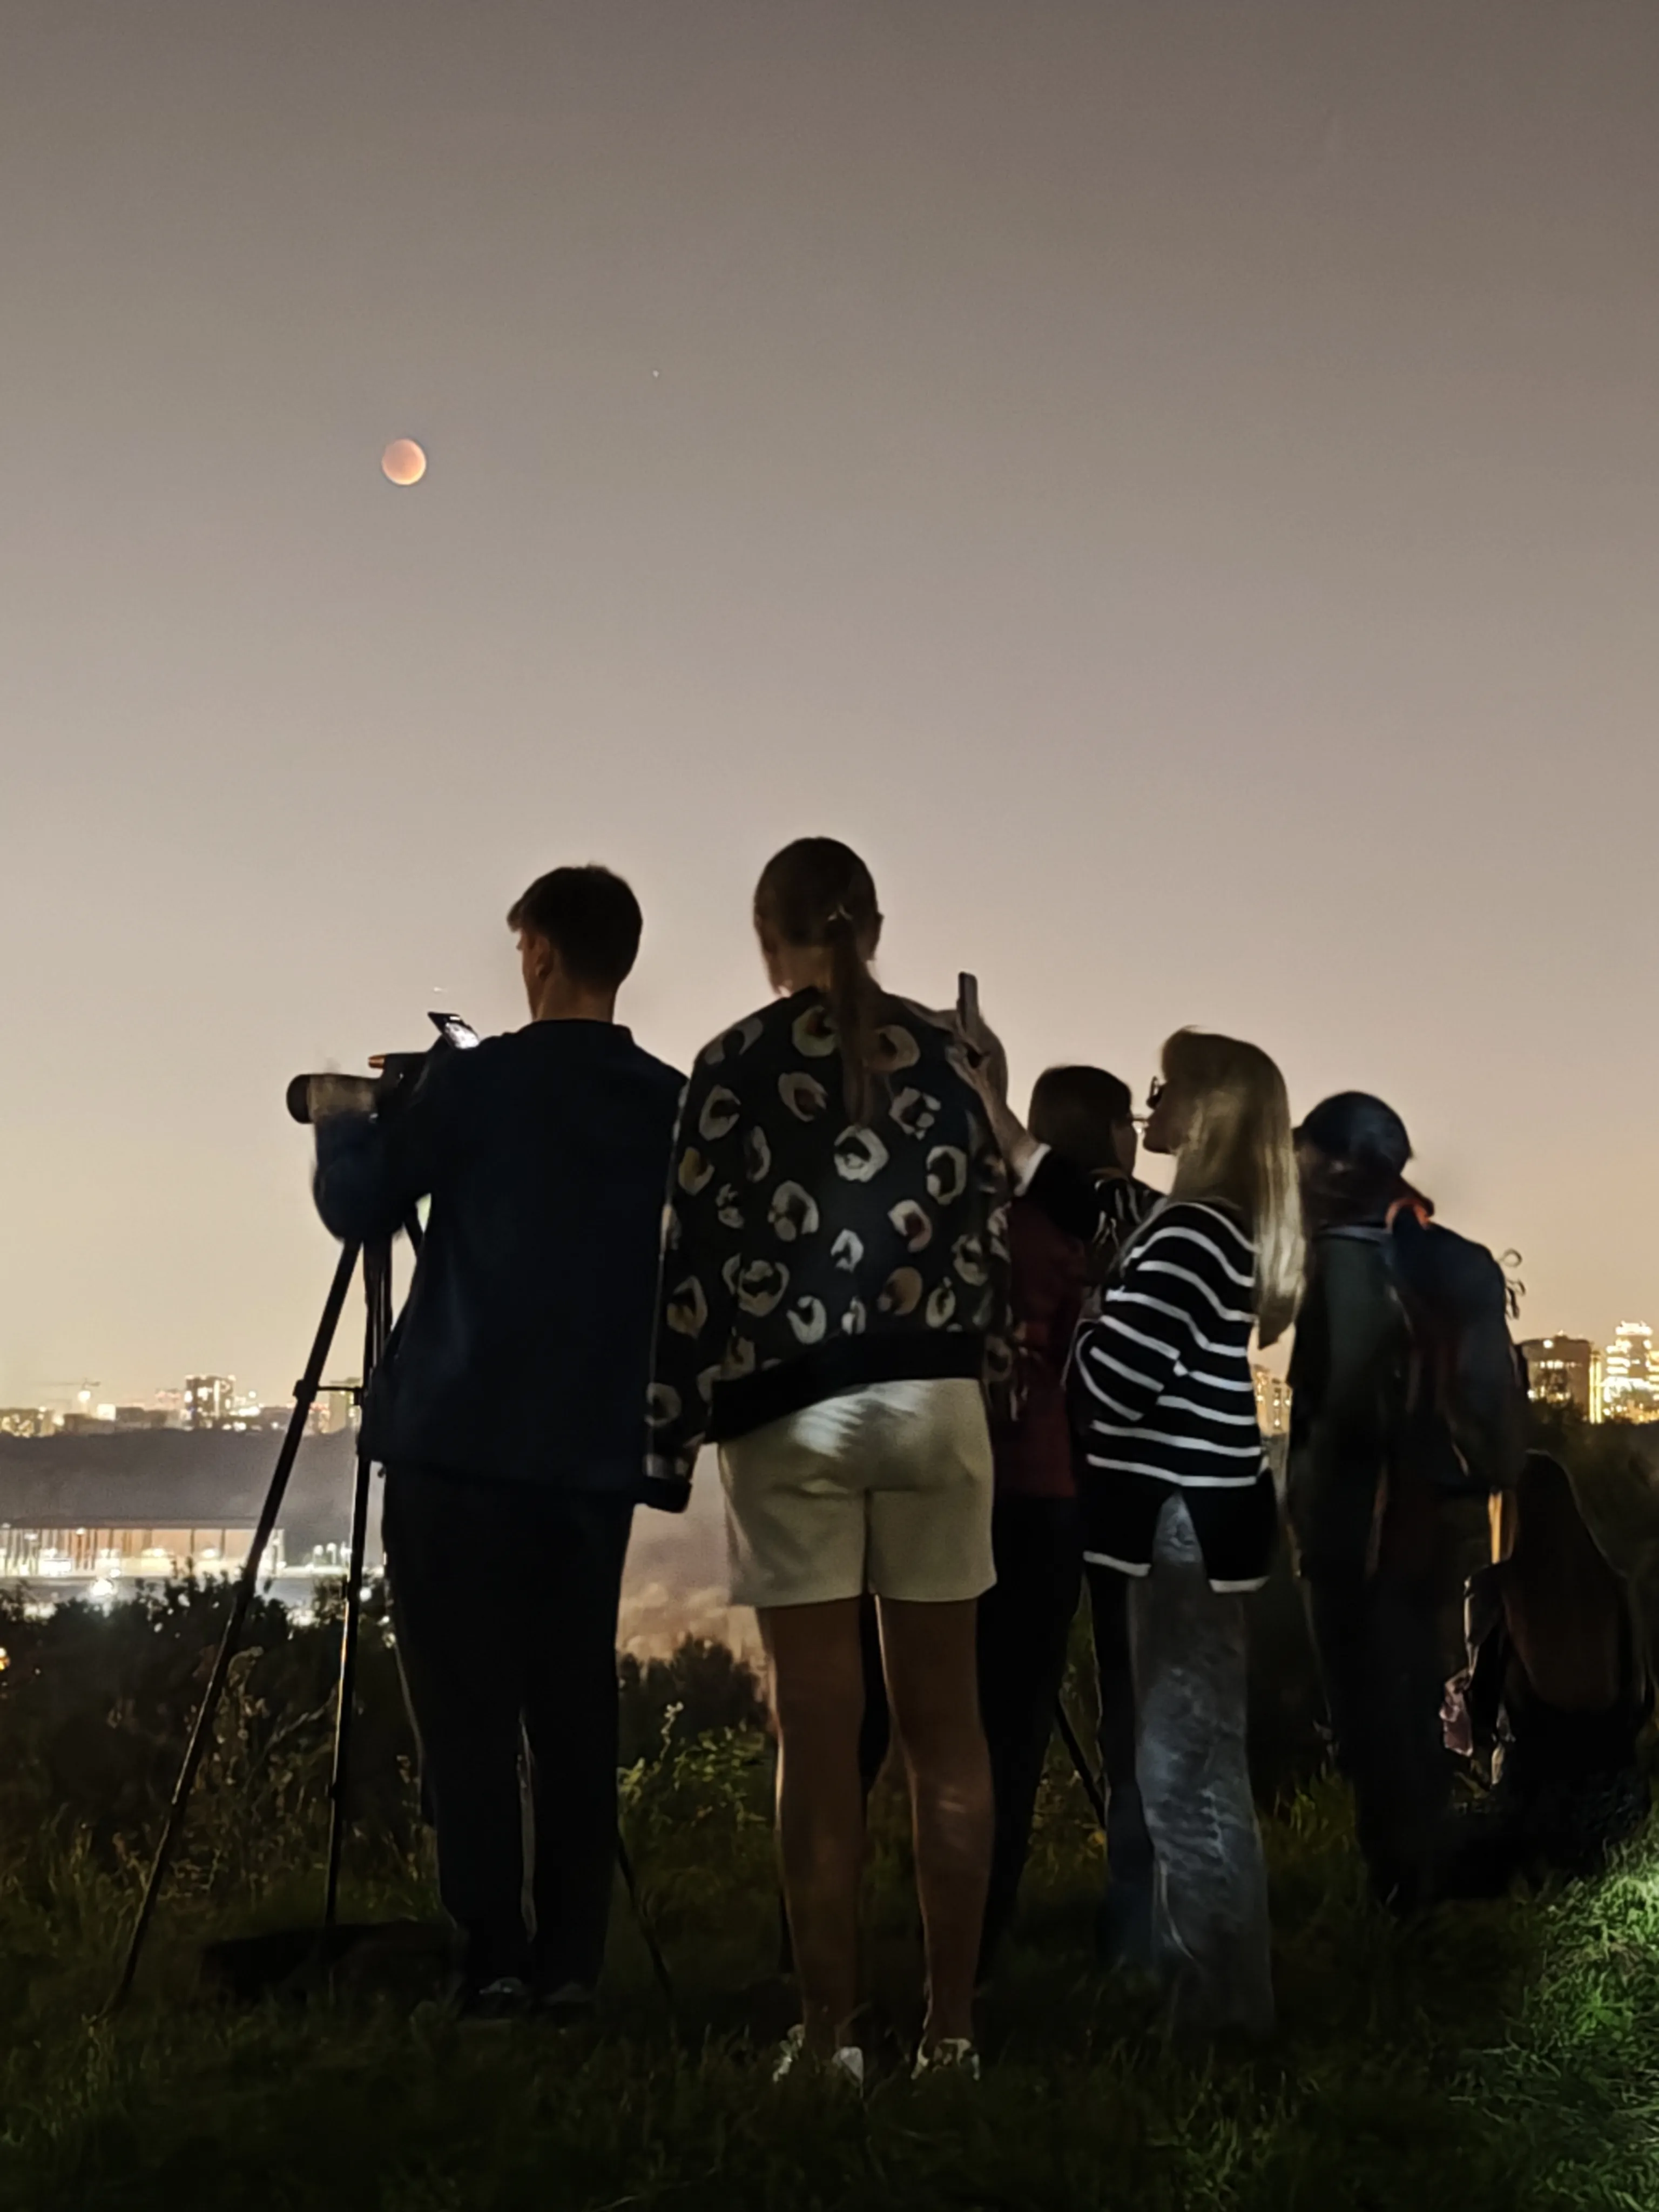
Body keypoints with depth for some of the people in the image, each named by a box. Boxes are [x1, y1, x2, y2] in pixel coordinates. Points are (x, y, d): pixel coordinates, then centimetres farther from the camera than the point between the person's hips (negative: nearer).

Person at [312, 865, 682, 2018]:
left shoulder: (480, 1079, -7)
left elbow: (359, 1204, 0)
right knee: (572, 1704, 9)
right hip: (594, 1449, 4)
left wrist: (347, 1119, 17)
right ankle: (570, 1960, 9)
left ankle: (492, 1960, 0)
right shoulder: (674, 1104, 6)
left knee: (467, 1706, 1)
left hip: (464, 1441, -4)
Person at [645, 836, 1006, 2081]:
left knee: (820, 1734, 1)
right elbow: (992, 1230, 5)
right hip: (936, 1401, 2)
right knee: (944, 1725, 7)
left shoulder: (735, 1066, 0)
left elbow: (701, 1257, -4)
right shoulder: (946, 1054, 7)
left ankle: (832, 2034, 5)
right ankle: (951, 2028, 12)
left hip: (790, 1412, -2)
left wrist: (670, 1433, 0)